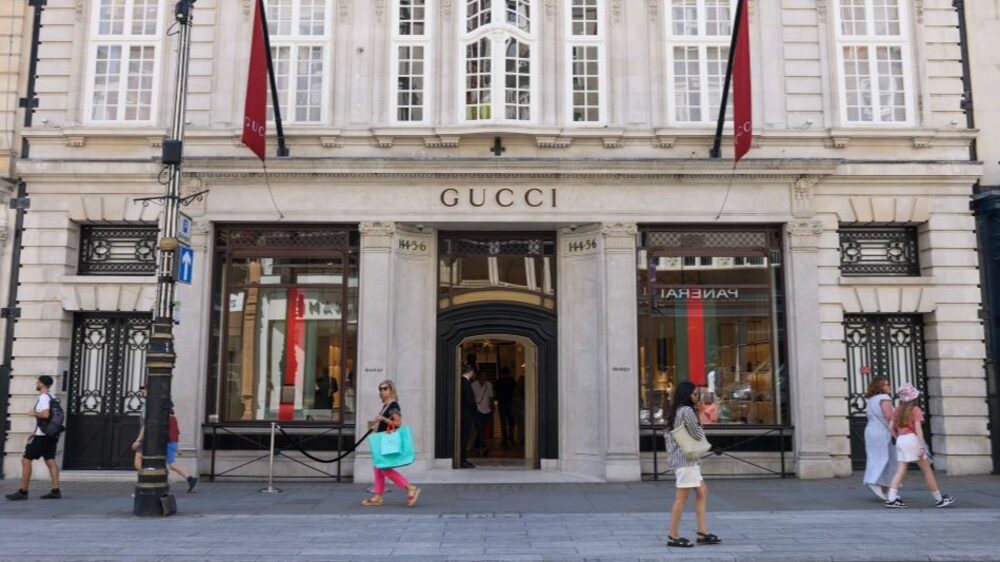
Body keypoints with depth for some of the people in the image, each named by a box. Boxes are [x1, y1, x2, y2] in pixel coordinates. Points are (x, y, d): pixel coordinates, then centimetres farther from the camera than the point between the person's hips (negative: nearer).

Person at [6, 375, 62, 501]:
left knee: (26, 460, -2)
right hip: (50, 434, 9)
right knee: (50, 461, 7)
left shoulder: (43, 397, -13)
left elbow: (45, 414, -29)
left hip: (42, 435, -9)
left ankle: (23, 492, -1)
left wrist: (34, 413, -9)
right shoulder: (52, 397, 16)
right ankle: (56, 491, 3)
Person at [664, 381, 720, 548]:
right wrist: (700, 429, 9)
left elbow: (668, 435, 18)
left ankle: (702, 533, 11)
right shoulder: (687, 410, -12)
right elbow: (698, 435, -10)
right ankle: (673, 537, -3)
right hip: (686, 459, -10)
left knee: (702, 492, 11)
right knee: (682, 497, -7)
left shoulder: (676, 412, 16)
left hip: (689, 459, 10)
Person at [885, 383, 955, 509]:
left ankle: (891, 499, -7)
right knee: (927, 470, 6)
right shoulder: (916, 410, -5)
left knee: (901, 471, 3)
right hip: (912, 439, -5)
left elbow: (891, 427, 8)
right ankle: (939, 499, 15)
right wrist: (922, 446, -14)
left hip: (900, 441, 5)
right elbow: (918, 429, -13)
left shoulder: (898, 410, 11)